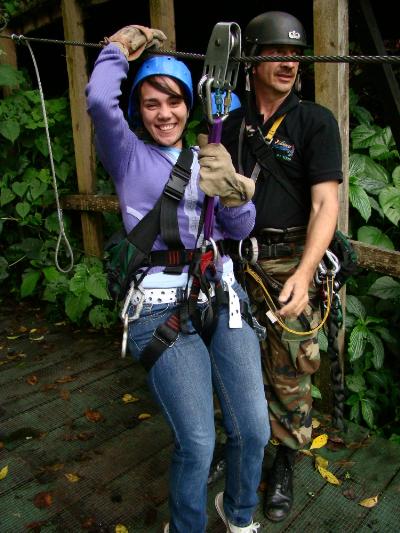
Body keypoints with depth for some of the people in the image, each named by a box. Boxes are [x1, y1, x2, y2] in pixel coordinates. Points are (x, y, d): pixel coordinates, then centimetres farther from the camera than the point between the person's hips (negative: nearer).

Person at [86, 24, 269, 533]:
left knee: (253, 430, 0)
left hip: (221, 296, 5)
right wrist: (119, 49, 5)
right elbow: (98, 101, -13)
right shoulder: (127, 154, 6)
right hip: (162, 308, -4)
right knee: (197, 444, -10)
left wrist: (233, 195, -10)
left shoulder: (206, 158, 17)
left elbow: (240, 229, 11)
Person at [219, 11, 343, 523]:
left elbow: (326, 203, -14)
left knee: (289, 376, 5)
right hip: (237, 262, 4)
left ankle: (284, 464, 28)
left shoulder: (316, 121, -4)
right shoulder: (232, 124, 8)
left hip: (290, 266, -3)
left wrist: (303, 273, -27)